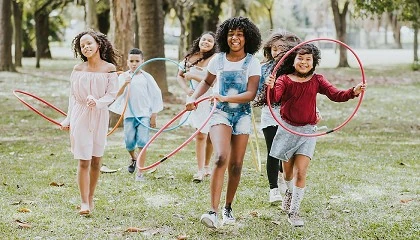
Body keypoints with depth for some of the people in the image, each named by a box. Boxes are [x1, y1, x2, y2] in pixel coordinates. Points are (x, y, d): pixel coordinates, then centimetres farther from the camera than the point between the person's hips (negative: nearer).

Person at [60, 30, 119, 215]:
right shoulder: (78, 69, 2)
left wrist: (97, 102, -24)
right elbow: (73, 95, 9)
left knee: (96, 160, 8)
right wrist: (69, 118, 9)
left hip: (100, 116, 0)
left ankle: (91, 198, 22)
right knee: (83, 161, -5)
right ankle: (84, 202, -1)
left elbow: (112, 94, -6)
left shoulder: (109, 69, -2)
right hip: (80, 116, 0)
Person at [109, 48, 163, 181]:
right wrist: (124, 84, -23)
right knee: (129, 142, 1)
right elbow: (117, 95, -6)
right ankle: (133, 158, 36)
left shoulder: (146, 77, 2)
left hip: (144, 114, -1)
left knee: (142, 142, -8)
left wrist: (153, 116, 3)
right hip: (129, 114, 1)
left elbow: (156, 95, 6)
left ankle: (140, 172, -3)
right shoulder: (123, 77, 3)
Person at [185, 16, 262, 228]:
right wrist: (193, 98, 4)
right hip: (221, 113, -1)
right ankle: (213, 211, -26)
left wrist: (225, 98, -26)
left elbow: (251, 94, -14)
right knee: (221, 158, -21)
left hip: (242, 115, 1)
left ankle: (228, 208, 26)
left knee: (236, 165, 6)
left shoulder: (252, 63, -5)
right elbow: (207, 82, 19)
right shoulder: (218, 60, 1)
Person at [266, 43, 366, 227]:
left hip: (307, 131, 0)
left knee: (301, 172, -10)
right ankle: (289, 192, 49)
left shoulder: (317, 80, 0)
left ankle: (293, 211, 0)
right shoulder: (284, 80, -6)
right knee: (287, 170, 15)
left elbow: (336, 95, -9)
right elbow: (274, 98, -23)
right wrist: (271, 88, -45)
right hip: (287, 128, 0)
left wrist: (353, 92, -27)